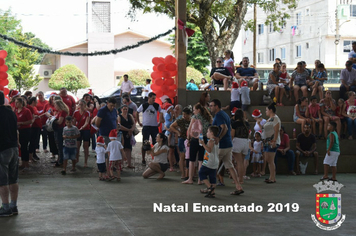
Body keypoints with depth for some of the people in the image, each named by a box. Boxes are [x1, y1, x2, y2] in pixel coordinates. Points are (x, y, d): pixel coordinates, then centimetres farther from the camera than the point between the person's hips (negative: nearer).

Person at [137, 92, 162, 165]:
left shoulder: (157, 106, 4)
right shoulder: (143, 106, -3)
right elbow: (137, 113, 7)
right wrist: (139, 122, 6)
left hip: (155, 127, 2)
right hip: (146, 127, -2)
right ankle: (143, 160, 8)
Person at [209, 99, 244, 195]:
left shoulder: (218, 115, -13)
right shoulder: (225, 114, 16)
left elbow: (224, 128, -26)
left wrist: (218, 139, -26)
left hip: (221, 146, -9)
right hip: (228, 145, 9)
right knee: (229, 166, 8)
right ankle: (238, 187, 3)